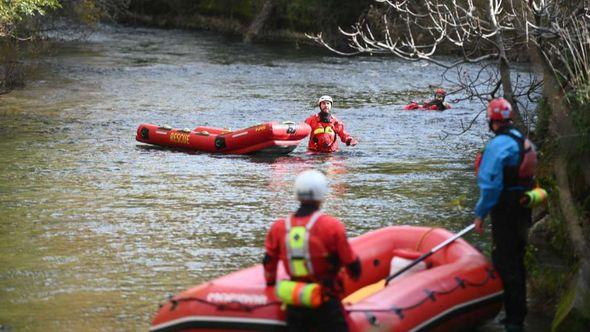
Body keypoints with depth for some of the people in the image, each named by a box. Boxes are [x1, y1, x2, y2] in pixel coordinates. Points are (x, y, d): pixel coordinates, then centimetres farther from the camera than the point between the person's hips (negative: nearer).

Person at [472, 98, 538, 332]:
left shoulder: (498, 145, -19)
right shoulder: (524, 142, 9)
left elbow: (490, 184, -22)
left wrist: (480, 214, -14)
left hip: (506, 214, -9)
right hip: (523, 213, 9)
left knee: (506, 266, -4)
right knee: (516, 263, 18)